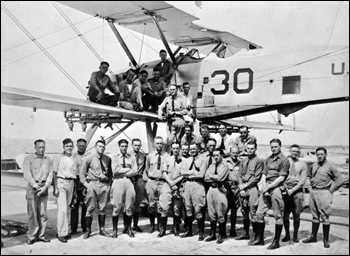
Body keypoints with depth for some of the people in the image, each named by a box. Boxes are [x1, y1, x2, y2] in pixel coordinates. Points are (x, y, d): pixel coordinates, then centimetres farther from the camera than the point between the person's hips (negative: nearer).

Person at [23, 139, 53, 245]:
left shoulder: (47, 159, 11)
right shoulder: (28, 159, 0)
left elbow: (50, 174, 5)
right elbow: (27, 175, -8)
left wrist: (45, 187, -9)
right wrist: (37, 187, -13)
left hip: (44, 188, 3)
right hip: (32, 187, -3)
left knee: (43, 213, 3)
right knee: (32, 213, -3)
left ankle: (41, 235, 11)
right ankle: (32, 236, 5)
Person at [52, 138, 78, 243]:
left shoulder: (74, 159, 13)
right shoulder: (58, 157, 0)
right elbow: (54, 173, -3)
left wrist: (76, 190, 14)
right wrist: (55, 188, -10)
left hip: (71, 183, 5)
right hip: (61, 183, -5)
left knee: (68, 208, 8)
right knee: (62, 209, -10)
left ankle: (65, 230, 18)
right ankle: (61, 233, -5)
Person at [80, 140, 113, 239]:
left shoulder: (108, 159, 7)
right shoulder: (89, 158, 1)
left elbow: (110, 172, 16)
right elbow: (82, 173, 5)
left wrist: (109, 183, 6)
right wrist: (85, 184, -3)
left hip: (104, 184, 3)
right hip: (92, 184, -2)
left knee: (102, 208, 8)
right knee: (90, 208, -1)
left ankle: (102, 229, 18)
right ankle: (88, 230, 9)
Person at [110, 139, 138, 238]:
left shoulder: (132, 158, 12)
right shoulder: (115, 157, 8)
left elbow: (135, 172, 0)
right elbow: (115, 170, -7)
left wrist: (122, 172, -7)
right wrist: (128, 169, -5)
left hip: (129, 182, 2)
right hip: (118, 182, -2)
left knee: (129, 207, 3)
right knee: (116, 207, -2)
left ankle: (128, 229, 14)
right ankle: (115, 229, 7)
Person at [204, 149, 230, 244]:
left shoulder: (225, 166, -3)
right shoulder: (212, 165, 16)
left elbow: (220, 178, -15)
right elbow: (206, 178, 6)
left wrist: (211, 176, -1)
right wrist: (215, 179, -7)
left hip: (220, 190, -6)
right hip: (211, 189, 6)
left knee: (220, 215, -2)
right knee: (211, 214, 9)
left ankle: (221, 236, 8)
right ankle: (212, 234, 19)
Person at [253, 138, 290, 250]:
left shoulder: (284, 160, -2)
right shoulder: (268, 159, 18)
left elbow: (281, 178, -9)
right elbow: (264, 174, 13)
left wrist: (269, 187, -12)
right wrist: (264, 186, -4)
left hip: (276, 187, -6)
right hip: (266, 187, 7)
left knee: (278, 216, 0)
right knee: (259, 213, 6)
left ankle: (276, 241, 7)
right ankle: (259, 239, 15)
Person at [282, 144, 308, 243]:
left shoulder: (303, 164, 8)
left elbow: (303, 180, 0)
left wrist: (293, 190, -10)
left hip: (297, 190, 0)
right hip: (285, 190, 0)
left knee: (296, 215, 0)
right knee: (285, 214, 0)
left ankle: (295, 236, 12)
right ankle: (287, 235, 13)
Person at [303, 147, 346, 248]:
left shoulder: (330, 166, -6)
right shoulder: (314, 165, 9)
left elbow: (340, 180, -5)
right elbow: (309, 174, 29)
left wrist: (331, 190, -5)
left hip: (324, 193, -5)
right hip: (313, 192, 6)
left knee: (325, 218, -2)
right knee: (315, 217, 14)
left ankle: (326, 240, 7)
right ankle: (313, 237, 22)